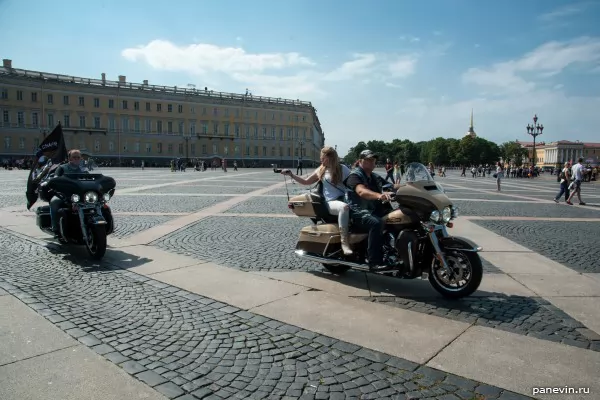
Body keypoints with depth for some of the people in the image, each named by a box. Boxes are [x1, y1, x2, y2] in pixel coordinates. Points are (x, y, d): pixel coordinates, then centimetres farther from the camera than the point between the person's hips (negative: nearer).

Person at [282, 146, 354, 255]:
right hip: (331, 202, -2)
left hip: (345, 199, 2)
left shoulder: (342, 168, 10)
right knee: (344, 207, -38)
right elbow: (306, 182, 24)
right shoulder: (321, 170, 15)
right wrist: (291, 175, 18)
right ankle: (344, 242, -38)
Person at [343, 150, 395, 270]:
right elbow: (362, 191, -26)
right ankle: (374, 262, -34)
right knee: (377, 223, -35)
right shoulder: (355, 175, -5)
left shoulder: (376, 178, 23)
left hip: (375, 210, 8)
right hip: (359, 212, -8)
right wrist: (379, 195, -45)